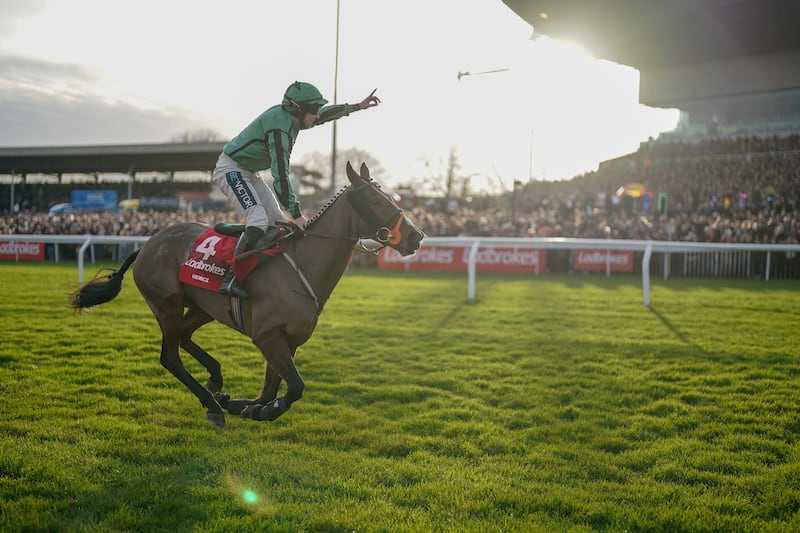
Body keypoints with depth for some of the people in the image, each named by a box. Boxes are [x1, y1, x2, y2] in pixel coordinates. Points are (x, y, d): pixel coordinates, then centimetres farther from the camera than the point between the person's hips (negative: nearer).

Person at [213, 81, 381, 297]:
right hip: (231, 170, -10)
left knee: (278, 222, 4)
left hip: (248, 173, 10)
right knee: (259, 221, -27)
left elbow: (327, 114, 20)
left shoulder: (290, 116, 1)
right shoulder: (279, 129, -28)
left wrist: (358, 106, 23)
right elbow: (281, 175, -33)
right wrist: (296, 213, -34)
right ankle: (230, 278, -28)